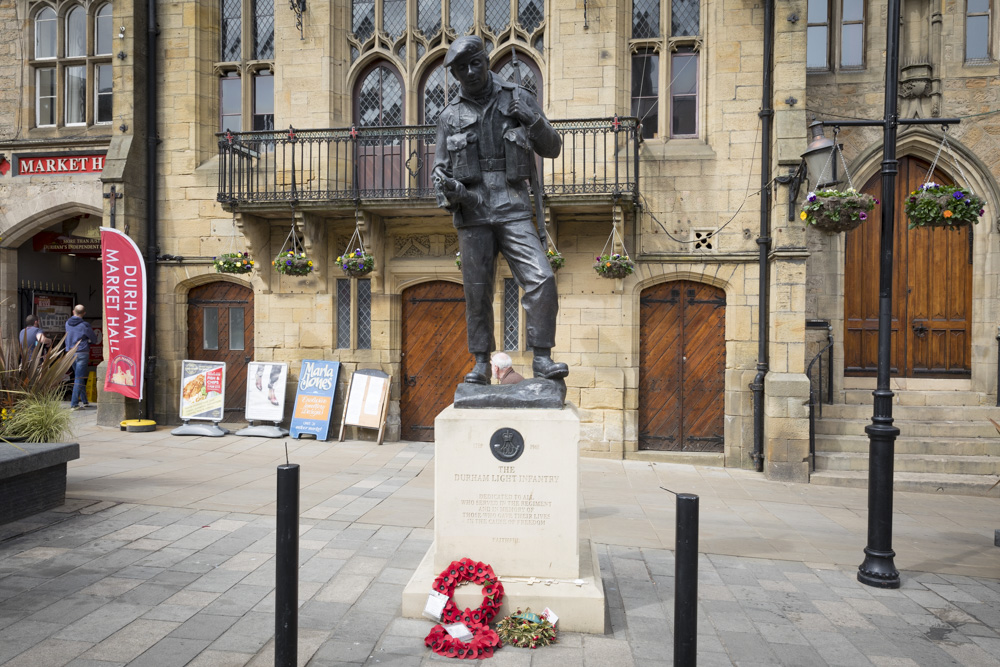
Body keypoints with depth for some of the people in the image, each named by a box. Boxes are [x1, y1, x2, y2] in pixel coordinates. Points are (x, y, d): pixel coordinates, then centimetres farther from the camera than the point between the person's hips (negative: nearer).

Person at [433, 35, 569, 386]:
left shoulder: (518, 99, 9)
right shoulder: (450, 115, 12)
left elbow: (552, 149, 10)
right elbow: (440, 169, 15)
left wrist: (533, 121, -10)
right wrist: (446, 189, -9)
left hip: (512, 209, -1)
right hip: (472, 212, 1)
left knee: (541, 280, -16)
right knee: (477, 292, 4)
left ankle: (542, 359, -8)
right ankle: (481, 364, 16)